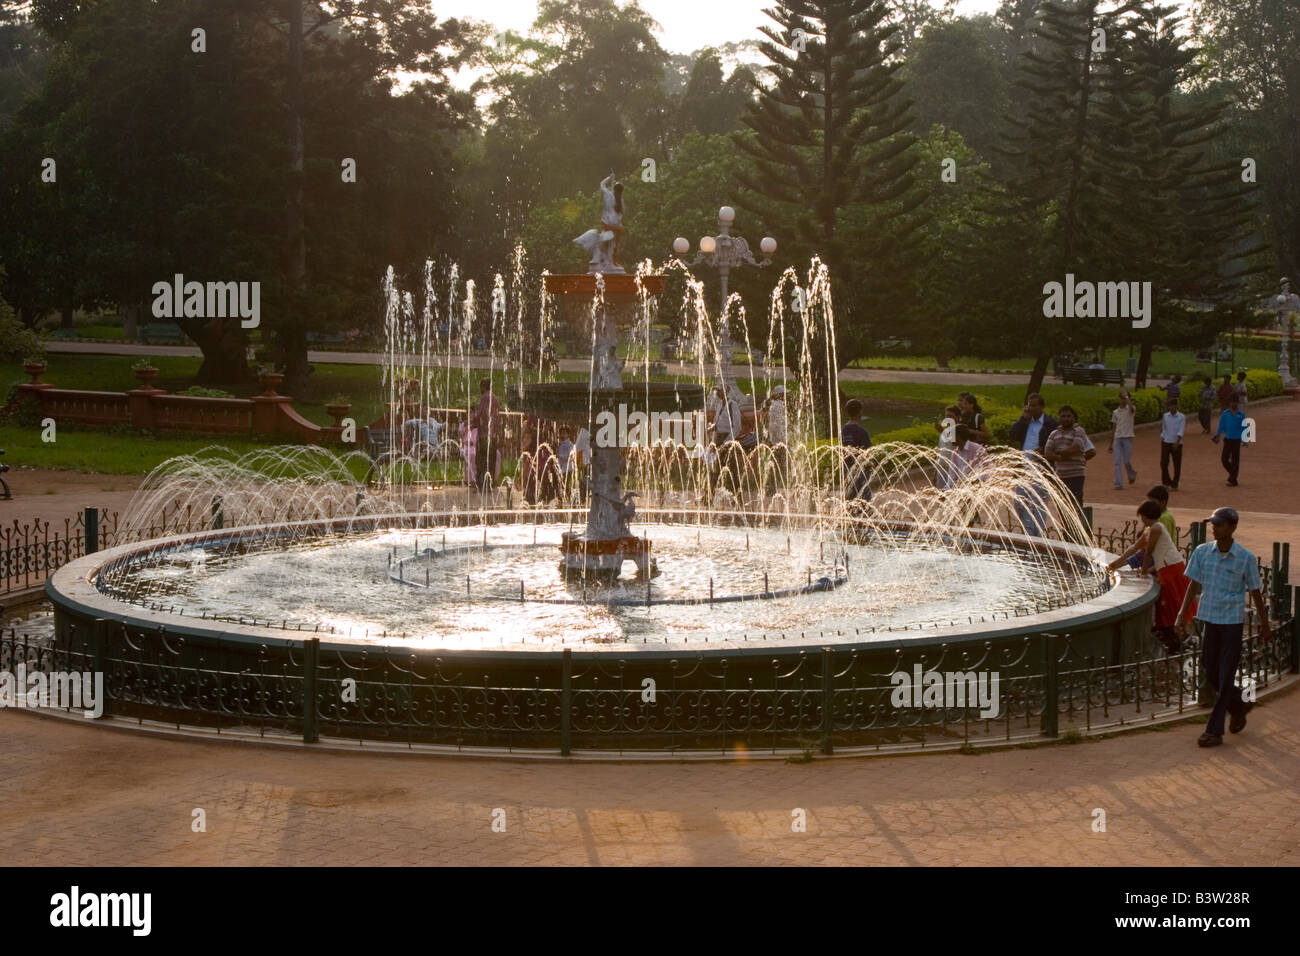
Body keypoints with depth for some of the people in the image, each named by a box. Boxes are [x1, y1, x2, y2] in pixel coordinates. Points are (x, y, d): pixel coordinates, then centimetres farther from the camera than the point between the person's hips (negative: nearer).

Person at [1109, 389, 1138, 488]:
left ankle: (1132, 473, 31)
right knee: (1117, 462, -3)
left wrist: (1126, 396, -21)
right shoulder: (1115, 412, 11)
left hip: (1127, 438, -4)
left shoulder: (1130, 410, -1)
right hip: (1117, 438, 4)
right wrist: (1111, 444, 12)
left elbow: (1132, 408, -30)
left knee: (1127, 461, -1)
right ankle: (1118, 484, -1)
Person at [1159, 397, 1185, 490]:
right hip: (1166, 443, 3)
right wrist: (1162, 439, 12)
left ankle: (1174, 485, 11)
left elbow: (1181, 431, -12)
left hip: (1177, 444, -3)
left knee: (1177, 465, 2)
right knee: (1163, 463, -6)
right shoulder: (1165, 416, 7)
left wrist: (1177, 443, -22)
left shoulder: (1181, 417, -4)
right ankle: (1166, 483, 8)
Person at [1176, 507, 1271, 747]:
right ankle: (1238, 707, 37)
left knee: (1225, 678, -3)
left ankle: (1214, 731, 1)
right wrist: (1182, 615, 2)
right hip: (1209, 619, 4)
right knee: (1211, 673, 11)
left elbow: (1255, 592, 2)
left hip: (1233, 622, -4)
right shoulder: (1202, 552, 0)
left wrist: (1264, 625, 7)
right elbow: (1194, 586, 6)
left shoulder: (1246, 558, -7)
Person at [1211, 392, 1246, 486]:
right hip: (1227, 439, 2)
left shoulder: (1241, 415, -2)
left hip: (1236, 440, -2)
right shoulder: (1225, 413, 2)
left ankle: (1233, 480, 5)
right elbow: (1221, 426, 6)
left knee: (1235, 460, 0)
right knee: (1224, 459, 1)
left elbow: (1244, 428, 2)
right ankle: (1231, 473, 27)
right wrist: (1217, 435, -3)